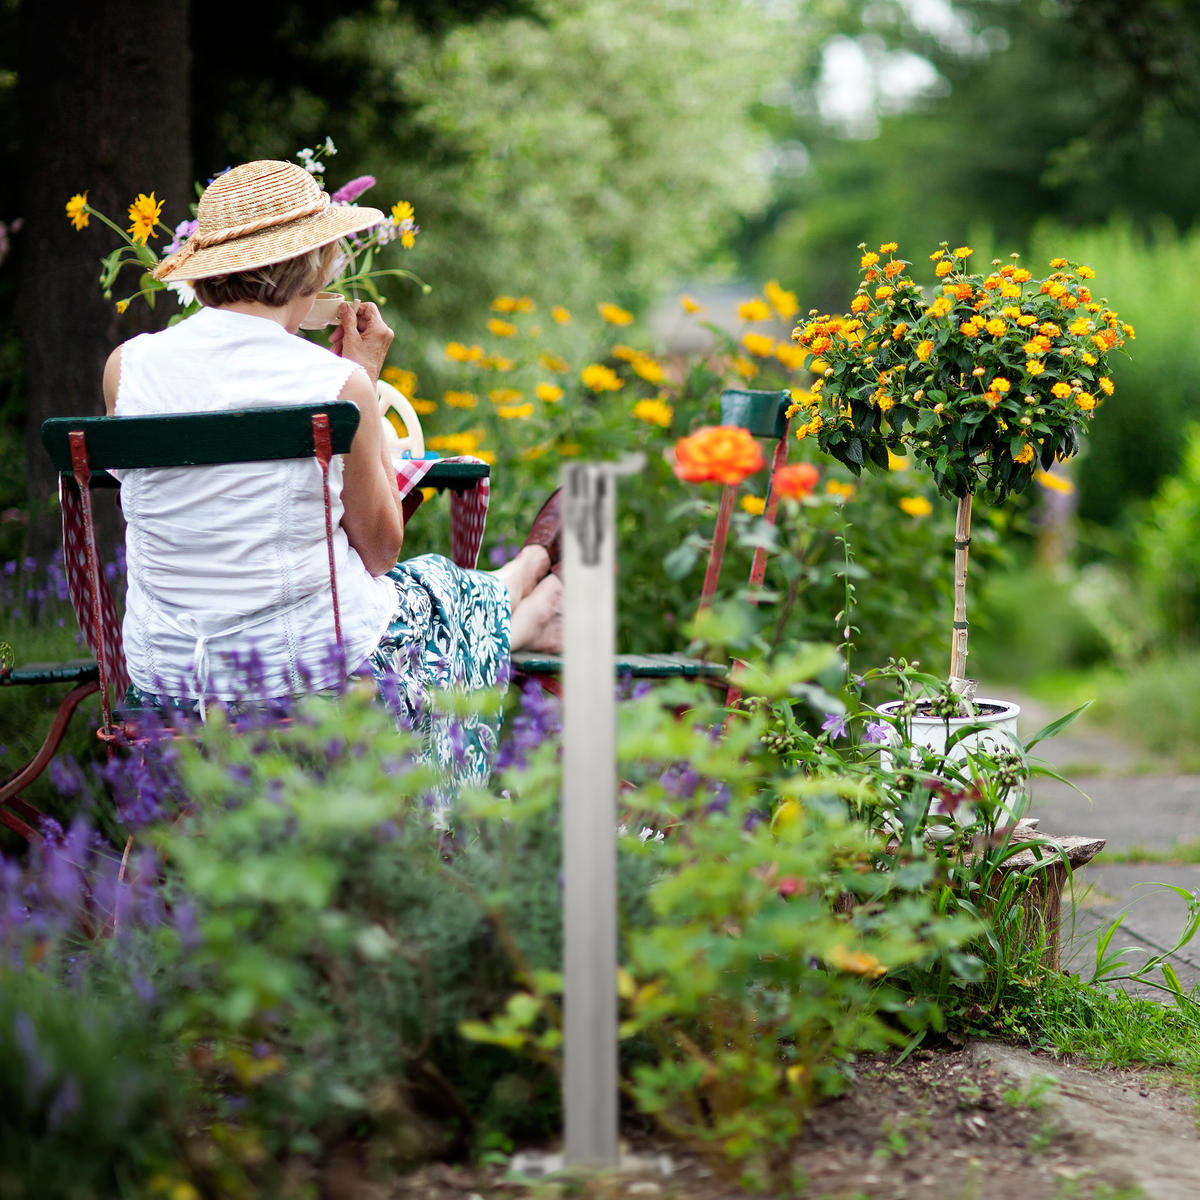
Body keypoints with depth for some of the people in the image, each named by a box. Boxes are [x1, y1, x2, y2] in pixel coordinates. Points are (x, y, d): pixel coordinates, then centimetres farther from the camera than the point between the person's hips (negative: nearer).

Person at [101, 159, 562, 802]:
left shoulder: (126, 368, -7)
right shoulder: (339, 384, -17)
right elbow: (380, 549, -3)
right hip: (317, 672, -4)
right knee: (439, 590, 30)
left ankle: (523, 614, 63)